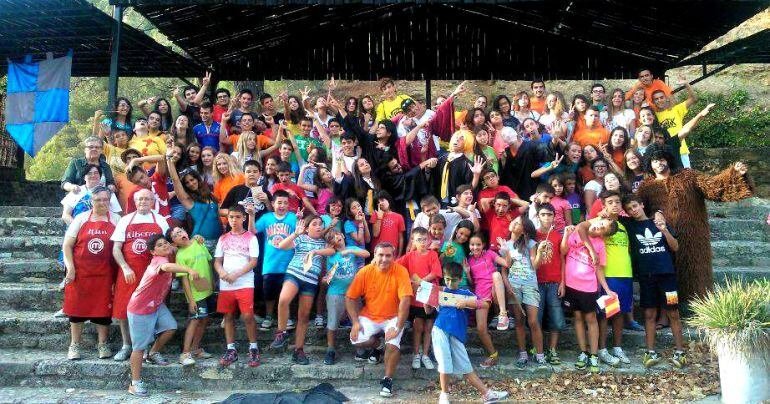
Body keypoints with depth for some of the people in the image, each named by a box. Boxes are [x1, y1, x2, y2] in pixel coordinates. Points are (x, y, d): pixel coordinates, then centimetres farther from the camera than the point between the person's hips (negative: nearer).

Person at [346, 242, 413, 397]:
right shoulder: (365, 272, -11)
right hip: (369, 316, 2)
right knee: (356, 340, -19)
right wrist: (355, 322, -16)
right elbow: (350, 298, -5)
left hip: (392, 318, -2)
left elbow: (405, 300, -23)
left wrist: (398, 328, -28)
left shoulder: (401, 272, -18)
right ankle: (378, 345, 17)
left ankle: (387, 380, 0)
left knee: (393, 345, -25)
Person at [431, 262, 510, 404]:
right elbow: (428, 311, 13)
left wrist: (465, 303, -14)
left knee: (465, 367, 5)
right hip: (440, 329, -1)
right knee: (445, 363, -7)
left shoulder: (464, 293, 12)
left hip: (456, 333, 2)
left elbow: (482, 303, -1)